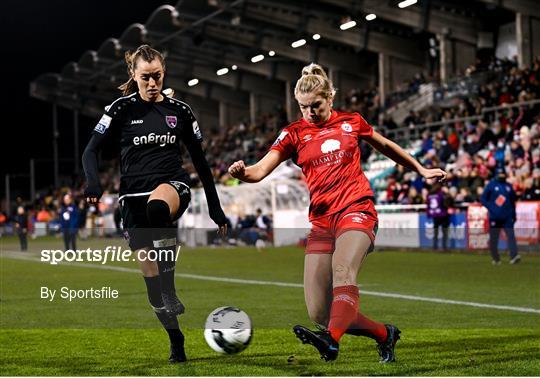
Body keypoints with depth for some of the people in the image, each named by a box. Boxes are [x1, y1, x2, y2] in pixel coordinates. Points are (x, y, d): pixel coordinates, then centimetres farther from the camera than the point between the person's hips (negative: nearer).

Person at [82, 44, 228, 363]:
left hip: (173, 186, -1)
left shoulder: (180, 111, 7)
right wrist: (94, 182, -21)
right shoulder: (122, 109, 2)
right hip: (134, 196, 2)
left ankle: (171, 293, -34)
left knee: (157, 207, -40)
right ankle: (176, 342, 15)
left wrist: (215, 207, 12)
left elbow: (200, 160, 13)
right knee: (150, 272, 0)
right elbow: (91, 150, -1)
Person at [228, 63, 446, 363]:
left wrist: (421, 170, 34)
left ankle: (330, 342, -54)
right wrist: (243, 172, -29)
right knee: (319, 313, -6)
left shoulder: (352, 122, 9)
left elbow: (385, 146, 28)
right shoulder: (294, 133, 7)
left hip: (357, 210, -2)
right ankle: (384, 335, 16)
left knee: (342, 268, -35)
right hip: (321, 220, 2)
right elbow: (261, 170, -6)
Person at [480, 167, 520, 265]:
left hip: (507, 217, 2)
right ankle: (495, 259, 20)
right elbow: (483, 199, 1)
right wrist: (490, 208, -12)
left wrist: (513, 214, 17)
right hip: (494, 217, -2)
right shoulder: (491, 185, 1)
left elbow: (513, 200, 21)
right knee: (493, 238, 4)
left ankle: (514, 256, -24)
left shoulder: (508, 186, 12)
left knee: (511, 235, -13)